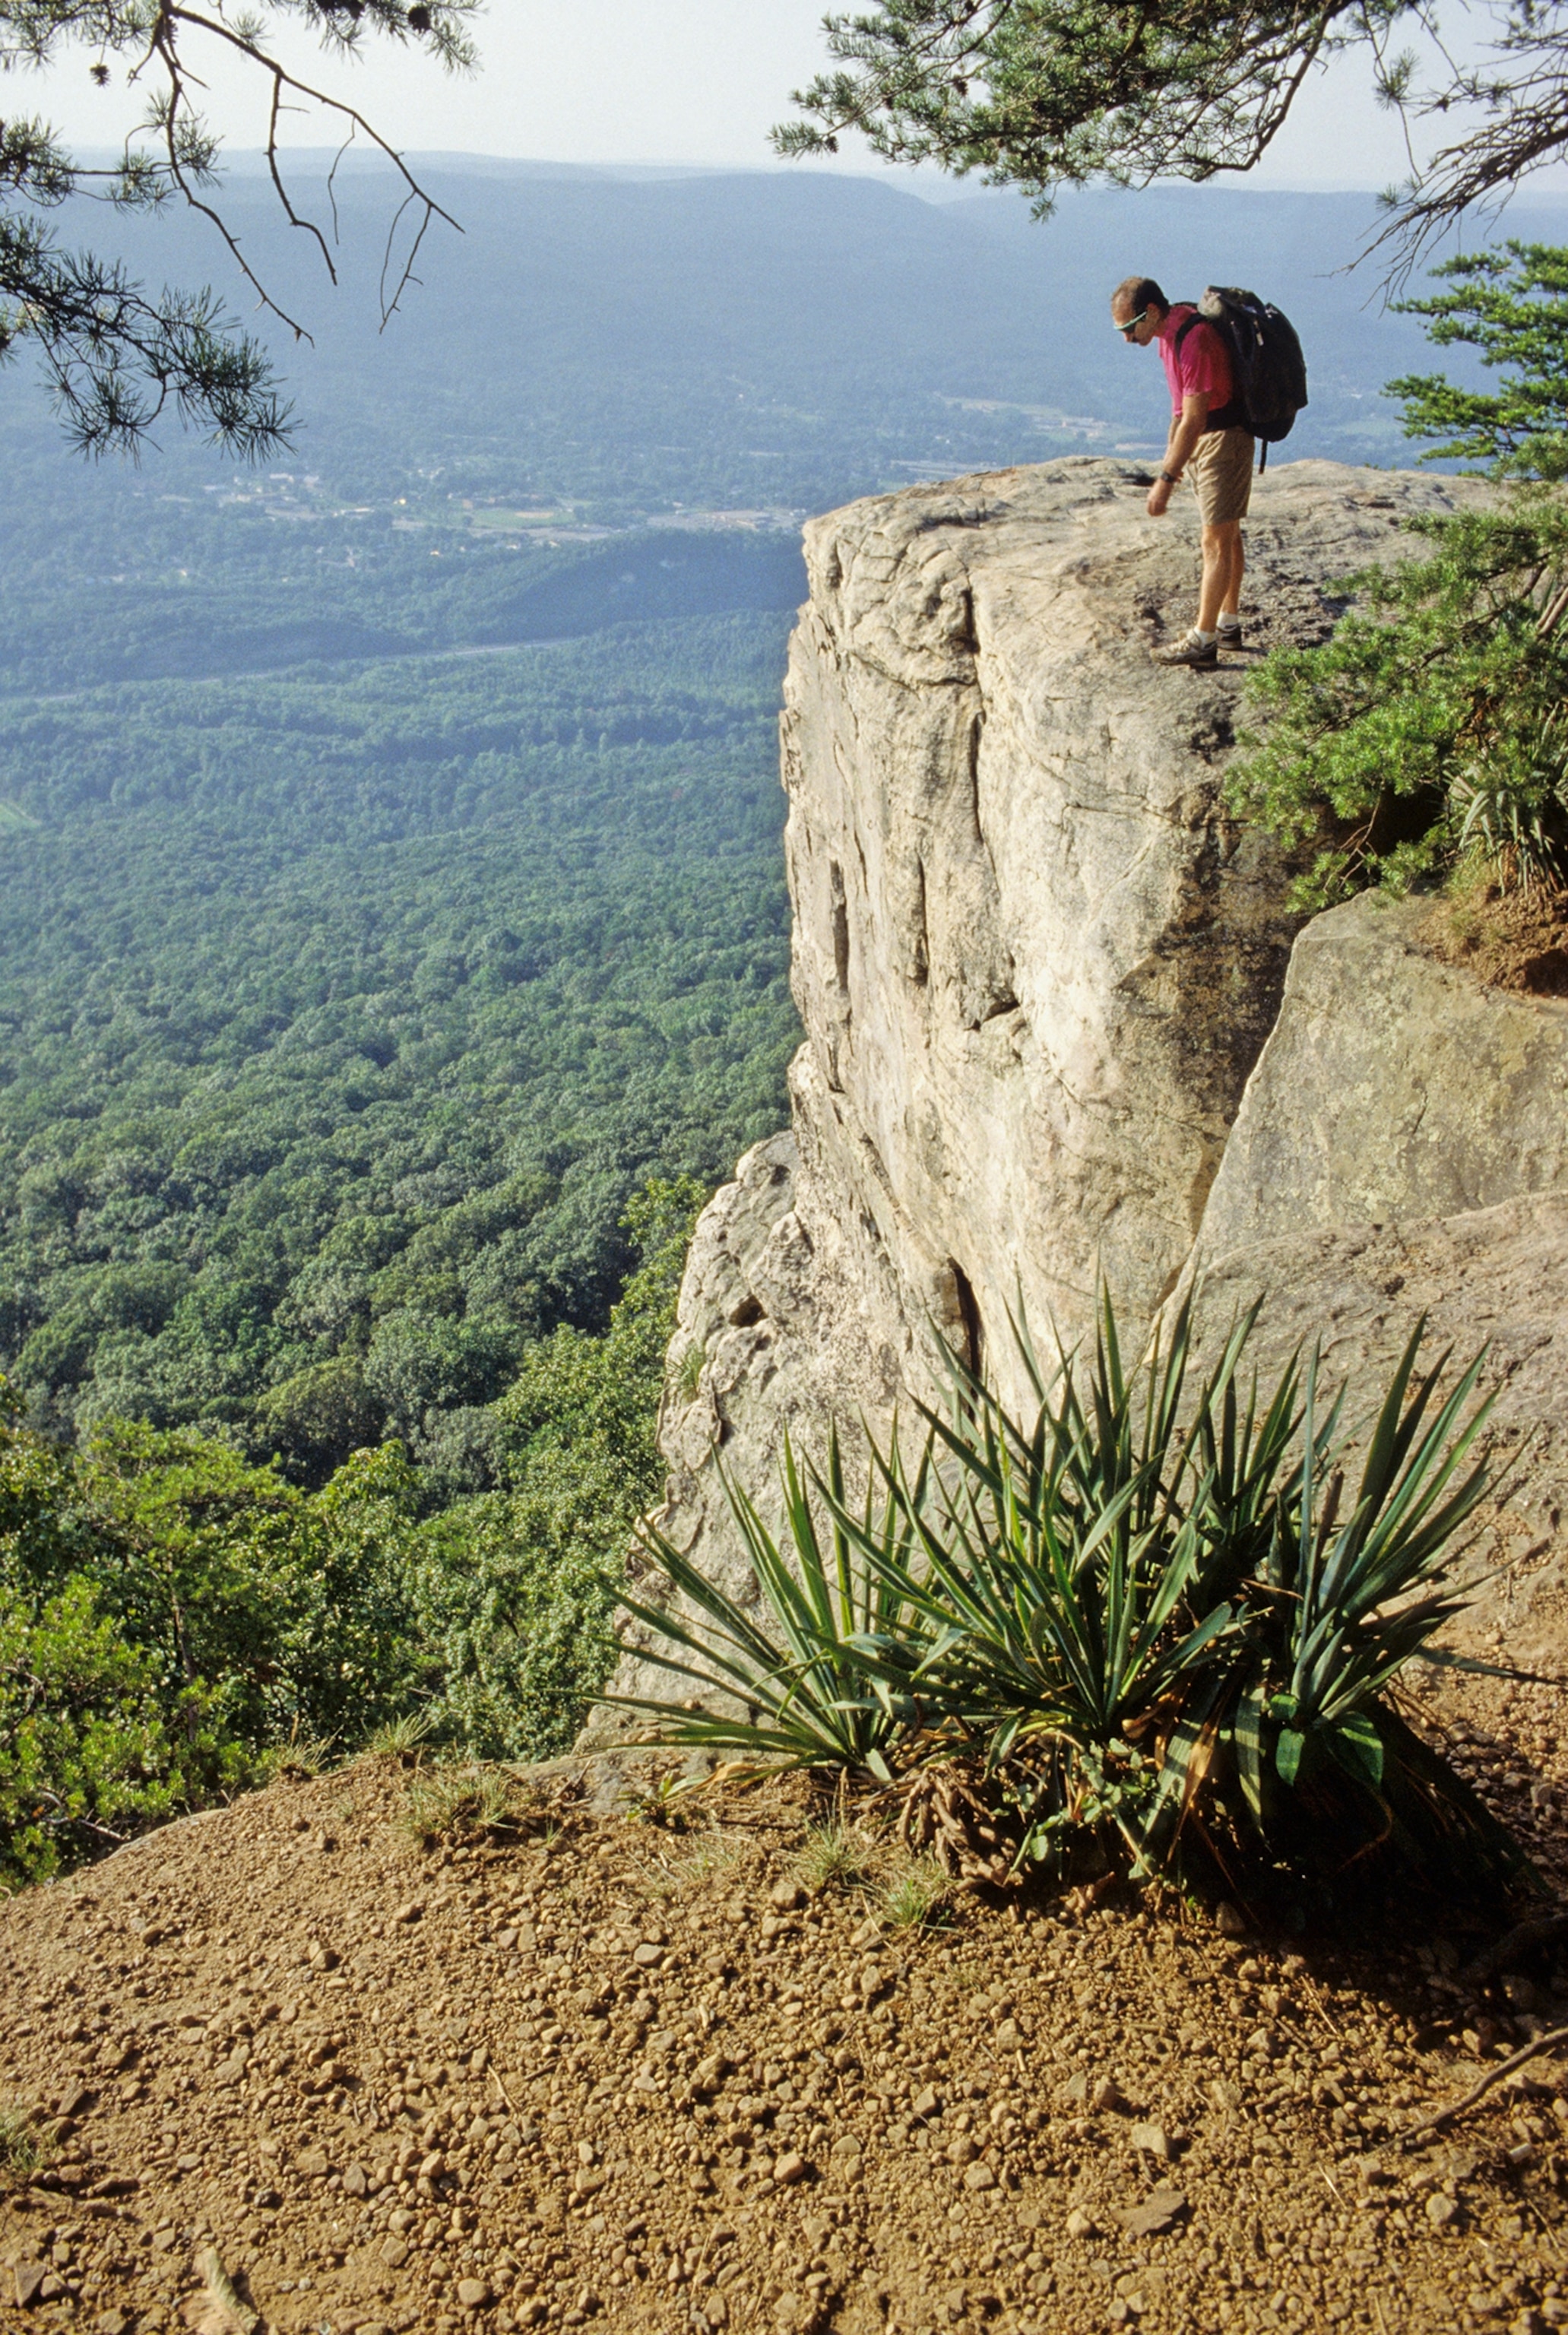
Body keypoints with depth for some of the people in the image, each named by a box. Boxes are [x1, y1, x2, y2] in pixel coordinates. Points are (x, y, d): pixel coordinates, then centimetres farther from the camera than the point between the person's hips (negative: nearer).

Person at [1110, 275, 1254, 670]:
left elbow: (1194, 419, -28)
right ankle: (1228, 626, 25)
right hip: (1202, 435, 10)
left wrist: (1166, 480, -27)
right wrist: (1171, 457, 19)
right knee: (1227, 535, 16)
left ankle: (1202, 643, -6)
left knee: (1216, 541, -7)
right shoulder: (1170, 329, 4)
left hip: (1223, 440, -10)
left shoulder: (1194, 342, -27)